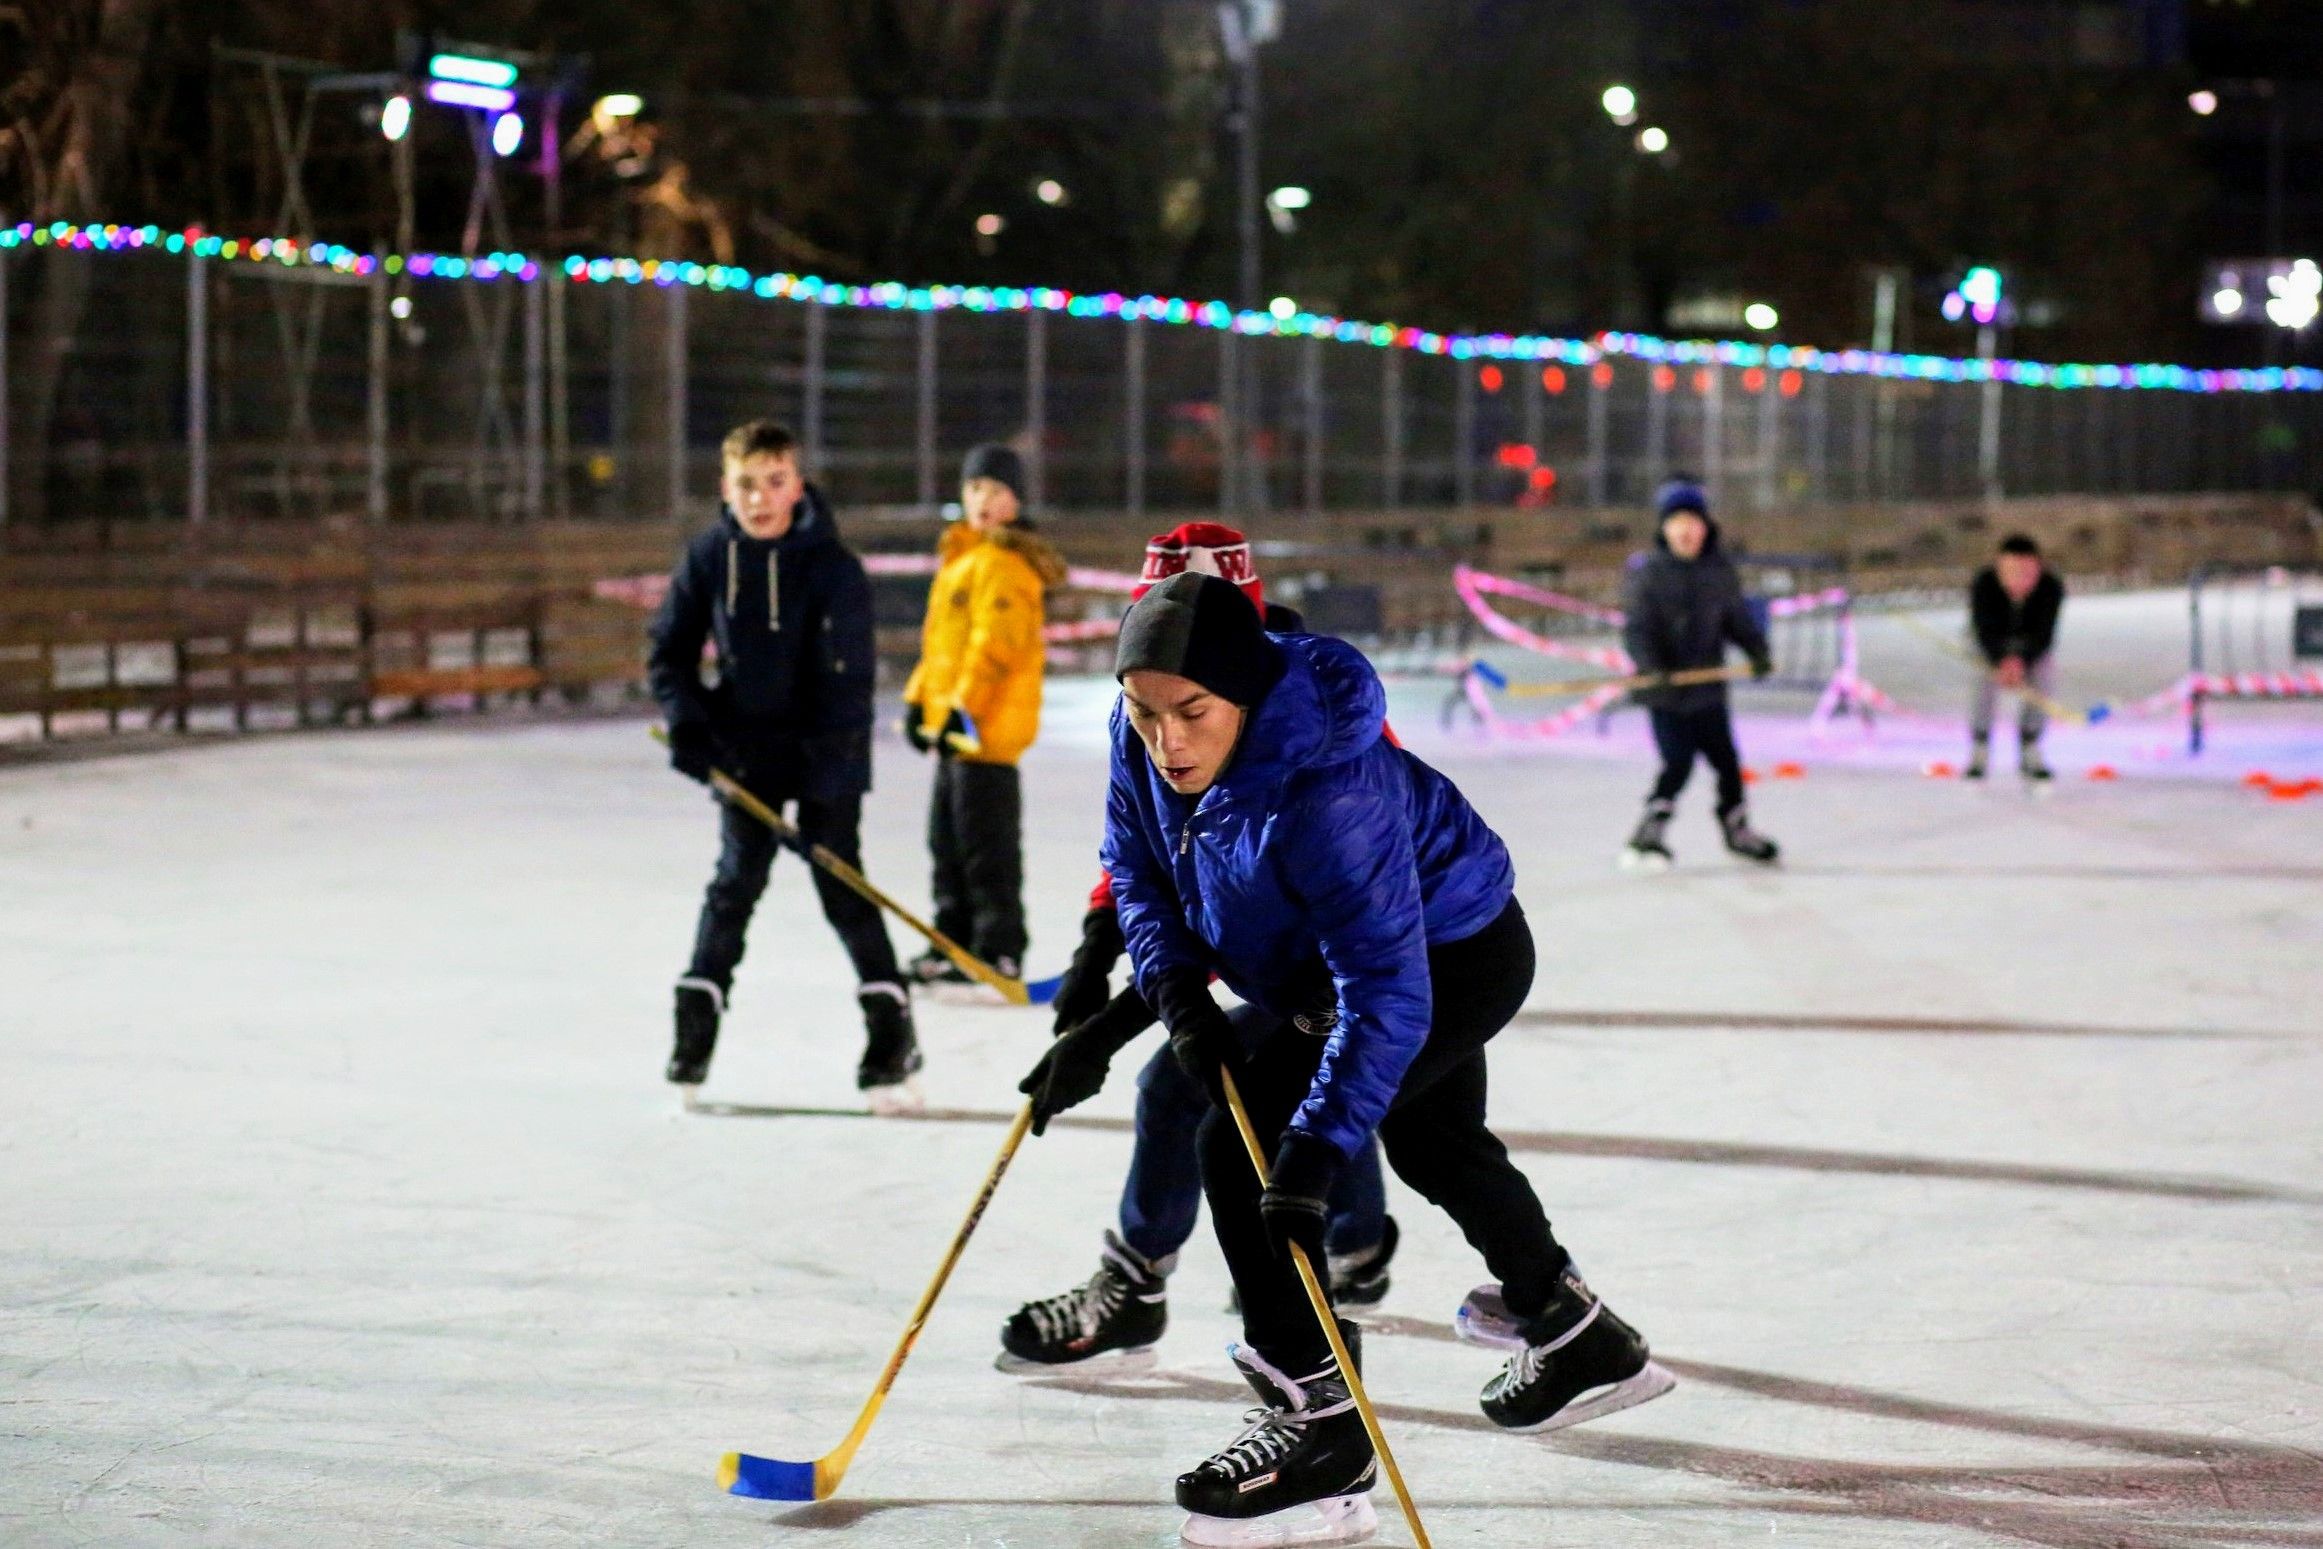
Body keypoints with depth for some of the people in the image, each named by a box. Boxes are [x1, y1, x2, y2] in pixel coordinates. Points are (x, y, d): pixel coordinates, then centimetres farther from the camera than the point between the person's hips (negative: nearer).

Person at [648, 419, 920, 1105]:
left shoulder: (832, 565, -12)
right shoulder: (707, 559, -2)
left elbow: (849, 674, -13)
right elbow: (669, 654, 7)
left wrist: (833, 755, -21)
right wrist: (688, 722, -9)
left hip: (825, 756, -3)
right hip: (745, 751, 3)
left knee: (841, 886, -1)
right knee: (736, 881, 3)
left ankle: (890, 1020, 9)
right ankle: (697, 1015, 11)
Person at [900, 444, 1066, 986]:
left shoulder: (1005, 563, -13)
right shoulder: (961, 557, 19)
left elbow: (996, 642, -21)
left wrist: (965, 708, -24)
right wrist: (920, 699, 21)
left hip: (989, 725, -10)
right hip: (952, 723, 10)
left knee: (985, 842, -6)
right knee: (948, 839, 16)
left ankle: (998, 952, -1)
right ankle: (954, 945, 24)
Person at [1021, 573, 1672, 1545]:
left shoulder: (1326, 789, -41)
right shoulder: (1145, 740, -19)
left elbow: (1386, 997, -41)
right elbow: (1138, 868, -1)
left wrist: (1317, 1148, -45)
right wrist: (1178, 991, -16)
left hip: (1457, 958, -9)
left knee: (1242, 1149, -19)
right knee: (1433, 1143, 29)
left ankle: (1320, 1429, -13)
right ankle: (1583, 1343, 53)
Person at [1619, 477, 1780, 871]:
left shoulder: (1719, 572, 5)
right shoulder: (1646, 573, -8)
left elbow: (1738, 617, 12)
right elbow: (1636, 627, -13)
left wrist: (1758, 651, -5)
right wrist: (1649, 666, -28)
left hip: (1709, 688, 5)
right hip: (1666, 691, -5)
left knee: (1726, 760, 13)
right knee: (1678, 761, -12)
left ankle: (1738, 830, 32)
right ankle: (1646, 838, -3)